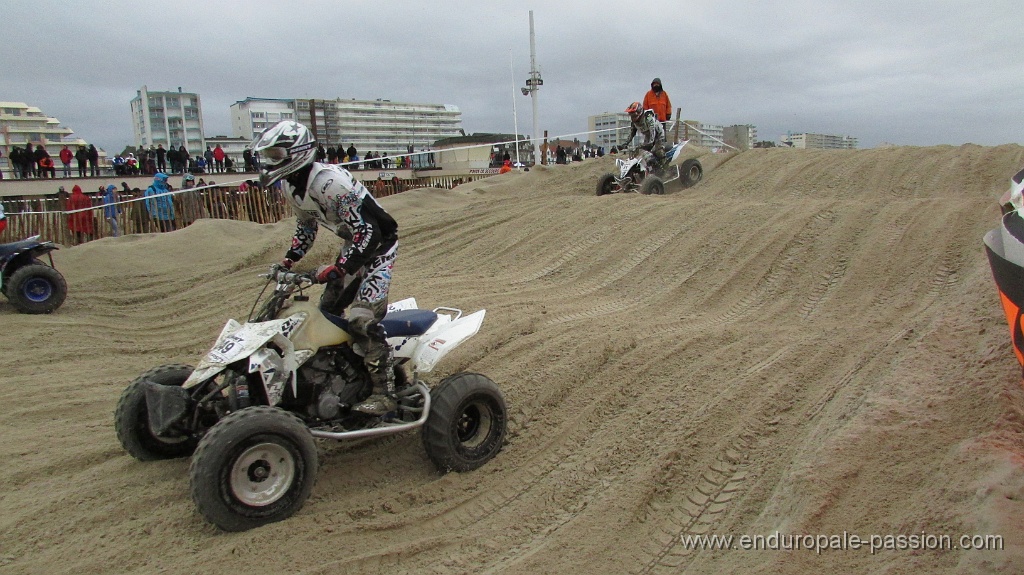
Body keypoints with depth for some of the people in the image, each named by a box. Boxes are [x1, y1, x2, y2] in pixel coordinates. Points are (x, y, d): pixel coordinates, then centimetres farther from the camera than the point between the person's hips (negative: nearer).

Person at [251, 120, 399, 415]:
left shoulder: (330, 182, -30)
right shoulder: (290, 186, 1)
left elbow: (366, 230, -32)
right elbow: (306, 224, 17)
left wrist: (339, 268, -35)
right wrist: (290, 259, 9)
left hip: (378, 243, -10)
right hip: (352, 244, 10)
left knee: (363, 318, -19)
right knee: (328, 309, 12)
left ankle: (385, 394, -14)